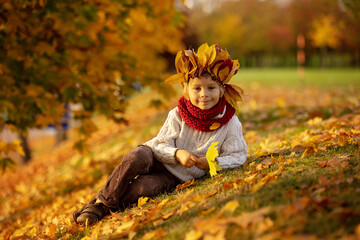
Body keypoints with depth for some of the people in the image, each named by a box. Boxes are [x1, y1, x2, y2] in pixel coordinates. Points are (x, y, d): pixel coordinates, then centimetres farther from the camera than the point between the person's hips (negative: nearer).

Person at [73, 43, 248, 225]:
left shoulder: (230, 123, -9)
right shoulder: (177, 115, -8)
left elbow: (238, 155, -6)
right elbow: (161, 145, -7)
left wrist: (214, 162, -25)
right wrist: (177, 154, -29)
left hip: (177, 177, -1)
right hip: (157, 157, 1)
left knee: (143, 187, -32)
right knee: (135, 157, -35)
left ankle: (108, 209, -10)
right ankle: (102, 201, -18)